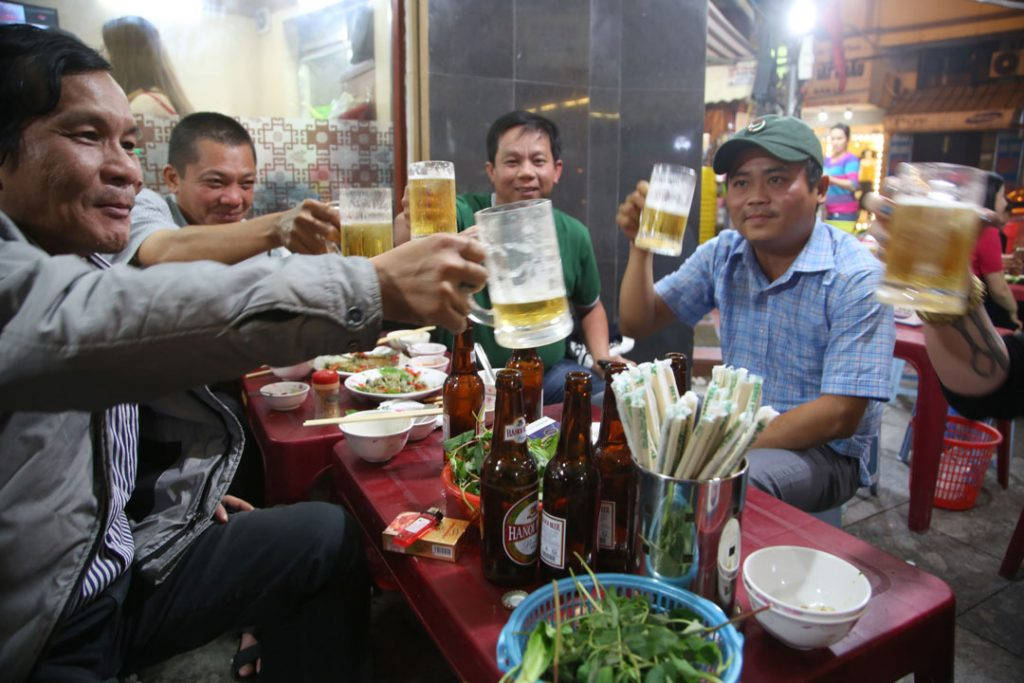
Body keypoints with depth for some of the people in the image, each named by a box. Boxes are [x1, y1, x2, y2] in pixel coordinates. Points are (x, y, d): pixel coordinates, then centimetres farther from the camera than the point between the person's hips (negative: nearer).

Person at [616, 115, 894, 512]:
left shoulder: (857, 279, -18)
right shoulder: (722, 255, 0)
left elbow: (839, 417, -21)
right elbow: (638, 324, 0)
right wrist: (640, 246, -15)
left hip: (824, 450, -5)